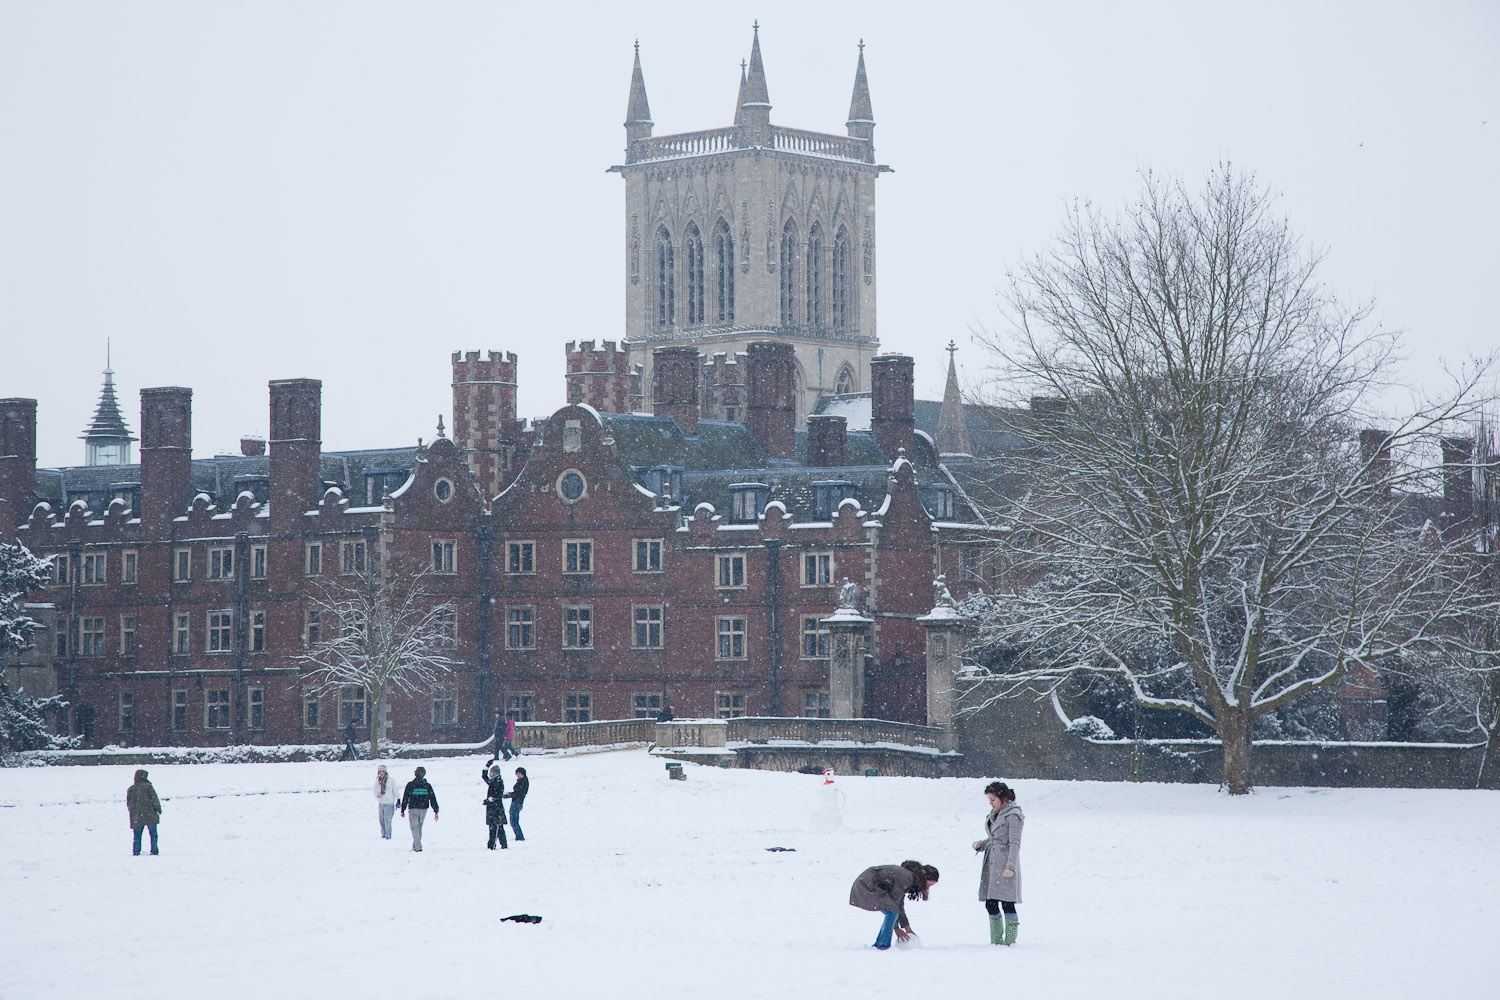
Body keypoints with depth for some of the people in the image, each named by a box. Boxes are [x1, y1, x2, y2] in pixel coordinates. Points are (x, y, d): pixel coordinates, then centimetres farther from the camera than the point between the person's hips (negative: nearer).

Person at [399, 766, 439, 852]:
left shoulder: (410, 785, -6)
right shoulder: (427, 786, 1)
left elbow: (405, 798, -3)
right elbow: (433, 799, 1)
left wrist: (403, 810, 4)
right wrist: (436, 811, 3)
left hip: (413, 809, -3)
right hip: (424, 809, 3)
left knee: (414, 828, 0)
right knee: (419, 828, 17)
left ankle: (418, 847, -13)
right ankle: (415, 846, 23)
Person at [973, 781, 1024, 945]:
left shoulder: (1013, 816, -9)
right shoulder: (994, 814, 16)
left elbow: (1015, 843, -13)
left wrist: (1010, 867, -20)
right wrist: (981, 844, 5)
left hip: (1005, 865, -9)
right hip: (991, 864, 9)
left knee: (1007, 904, -8)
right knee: (990, 904, 8)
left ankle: (1010, 940, -4)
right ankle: (996, 940, 15)